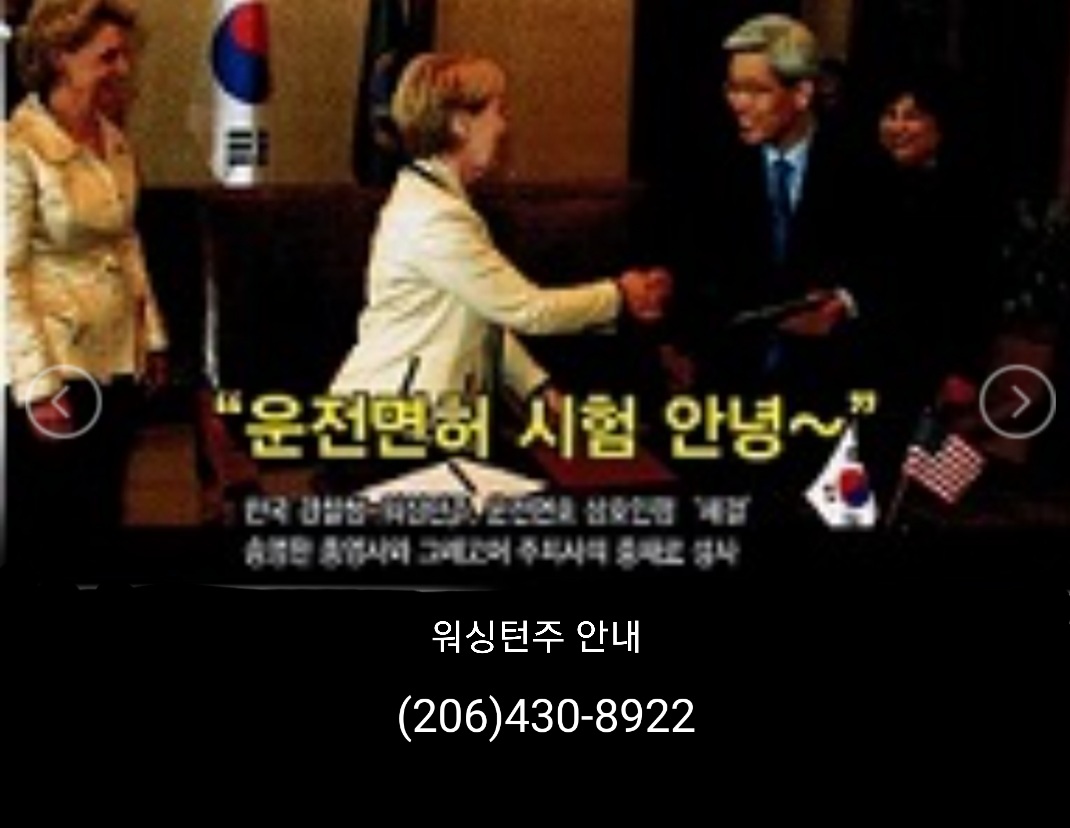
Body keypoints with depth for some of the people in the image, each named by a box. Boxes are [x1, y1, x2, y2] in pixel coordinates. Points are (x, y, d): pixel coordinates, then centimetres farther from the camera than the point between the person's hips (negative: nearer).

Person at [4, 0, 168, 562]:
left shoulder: (115, 143, 8)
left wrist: (152, 338, 15)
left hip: (117, 363, 7)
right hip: (53, 370, -7)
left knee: (102, 516, 14)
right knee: (47, 520, 3)